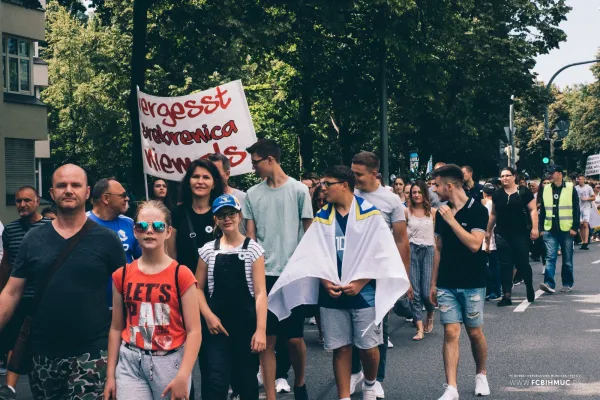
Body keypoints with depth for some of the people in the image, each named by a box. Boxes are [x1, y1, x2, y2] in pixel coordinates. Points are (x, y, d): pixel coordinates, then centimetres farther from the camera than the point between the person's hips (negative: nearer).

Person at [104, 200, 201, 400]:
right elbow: (116, 328, 10)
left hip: (170, 362, -2)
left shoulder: (181, 274, -6)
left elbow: (194, 331, -9)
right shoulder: (122, 275, 5)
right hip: (130, 363, 2)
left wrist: (182, 376, -17)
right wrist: (110, 375, 7)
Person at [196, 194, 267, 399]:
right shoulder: (208, 250, 5)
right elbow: (198, 288, 9)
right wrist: (208, 316, -7)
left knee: (246, 380, 10)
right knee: (215, 383, -7)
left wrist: (261, 330, -13)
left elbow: (260, 292, -6)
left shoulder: (253, 248, -1)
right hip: (216, 324, 1)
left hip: (246, 323, -1)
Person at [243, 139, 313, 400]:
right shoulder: (253, 194, 7)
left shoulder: (299, 191, 0)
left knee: (294, 337, 2)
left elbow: (310, 232, 3)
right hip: (264, 274, 2)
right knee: (268, 338, 1)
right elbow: (250, 236, 9)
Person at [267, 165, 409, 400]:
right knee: (340, 348, 5)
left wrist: (360, 283, -12)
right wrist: (325, 282, -10)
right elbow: (314, 255, 5)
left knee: (368, 347, 4)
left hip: (364, 293, -3)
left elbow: (381, 253, -6)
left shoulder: (370, 214, -3)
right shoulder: (322, 218, 8)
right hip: (332, 295, 3)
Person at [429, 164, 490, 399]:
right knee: (451, 332, -3)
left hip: (472, 284, -4)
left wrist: (451, 220, -20)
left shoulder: (477, 210, -10)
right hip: (446, 284, 4)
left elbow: (474, 244, -21)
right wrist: (433, 283, 11)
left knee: (474, 332, 7)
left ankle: (481, 375, 31)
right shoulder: (441, 213, 6)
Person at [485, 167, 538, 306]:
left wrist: (535, 228, -13)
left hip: (521, 234, -3)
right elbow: (493, 214, 16)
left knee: (522, 263, 1)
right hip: (502, 235, 4)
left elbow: (533, 210, -5)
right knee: (505, 265, 2)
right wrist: (488, 231, 17)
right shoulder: (497, 194, 9)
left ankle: (530, 288, 26)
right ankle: (506, 295, 4)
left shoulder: (524, 192, -3)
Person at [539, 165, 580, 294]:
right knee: (550, 257, -8)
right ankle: (549, 284, -15)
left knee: (567, 259, 8)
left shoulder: (570, 188, -1)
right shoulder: (546, 189, 8)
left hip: (566, 230, -2)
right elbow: (542, 210, 12)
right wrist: (541, 228, 7)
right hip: (550, 230, 2)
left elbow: (576, 209, -3)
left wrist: (575, 227, -8)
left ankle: (567, 284, 19)